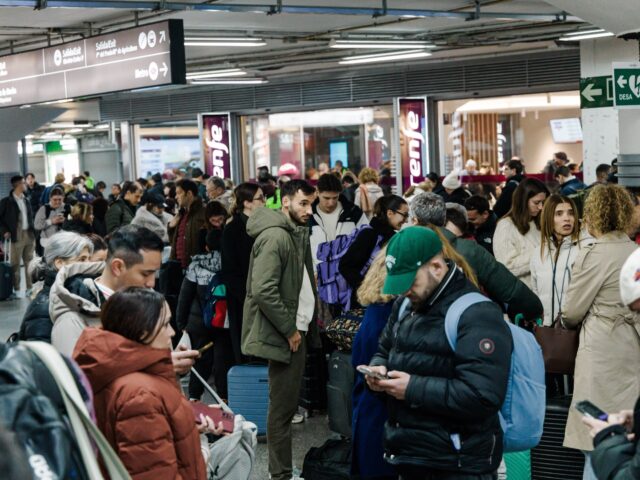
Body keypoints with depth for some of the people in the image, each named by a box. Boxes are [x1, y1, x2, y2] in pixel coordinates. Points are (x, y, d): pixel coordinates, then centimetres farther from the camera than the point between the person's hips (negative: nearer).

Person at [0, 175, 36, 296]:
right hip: (16, 236, -6)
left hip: (29, 235, 6)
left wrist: (34, 235, 12)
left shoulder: (26, 200, 13)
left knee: (30, 263, 7)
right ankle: (16, 289, 5)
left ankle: (30, 288, 13)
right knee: (15, 264, -1)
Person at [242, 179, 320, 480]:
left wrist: (302, 326, 9)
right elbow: (263, 290, -25)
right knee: (283, 406, -2)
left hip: (297, 330, 9)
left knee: (288, 404, 15)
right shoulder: (274, 236, -18)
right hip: (285, 334, -9)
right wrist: (289, 329, -18)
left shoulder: (298, 233, 13)